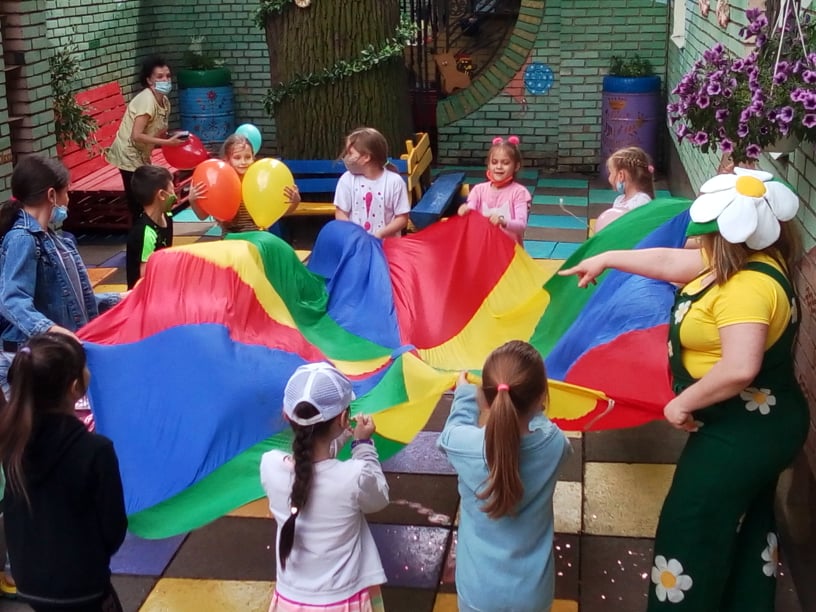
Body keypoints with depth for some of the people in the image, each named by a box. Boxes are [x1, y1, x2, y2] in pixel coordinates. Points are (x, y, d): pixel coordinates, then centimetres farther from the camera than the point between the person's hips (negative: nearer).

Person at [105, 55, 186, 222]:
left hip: (140, 153, 9)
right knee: (138, 201, -5)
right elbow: (137, 136, -28)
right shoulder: (147, 100, -23)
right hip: (129, 153, -9)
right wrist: (168, 142, -27)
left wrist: (172, 137, -10)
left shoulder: (164, 101, 3)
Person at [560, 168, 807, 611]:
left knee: (692, 532, 6)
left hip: (741, 433, -10)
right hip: (759, 425, 10)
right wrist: (606, 259, 20)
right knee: (746, 523, 25)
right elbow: (669, 262, 12)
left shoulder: (746, 287, -30)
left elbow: (739, 368, -40)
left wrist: (684, 403, -25)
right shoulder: (744, 261, 1)